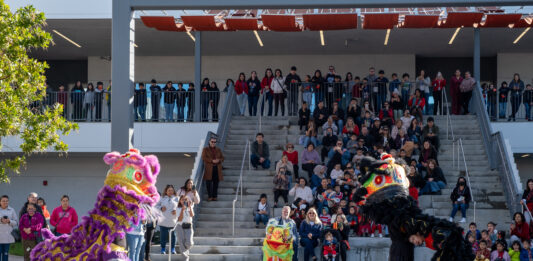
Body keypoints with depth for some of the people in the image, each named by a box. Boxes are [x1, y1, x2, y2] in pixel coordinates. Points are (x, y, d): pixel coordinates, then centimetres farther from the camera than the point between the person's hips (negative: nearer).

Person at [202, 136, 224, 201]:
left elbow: (222, 158, 12)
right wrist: (212, 161, -16)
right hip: (209, 169, -3)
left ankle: (214, 196, 5)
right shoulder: (205, 149, 7)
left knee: (216, 183, 0)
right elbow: (204, 158, -5)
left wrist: (219, 160, -11)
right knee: (209, 183, -7)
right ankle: (209, 196, -1)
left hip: (217, 168, 3)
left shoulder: (218, 150, 17)